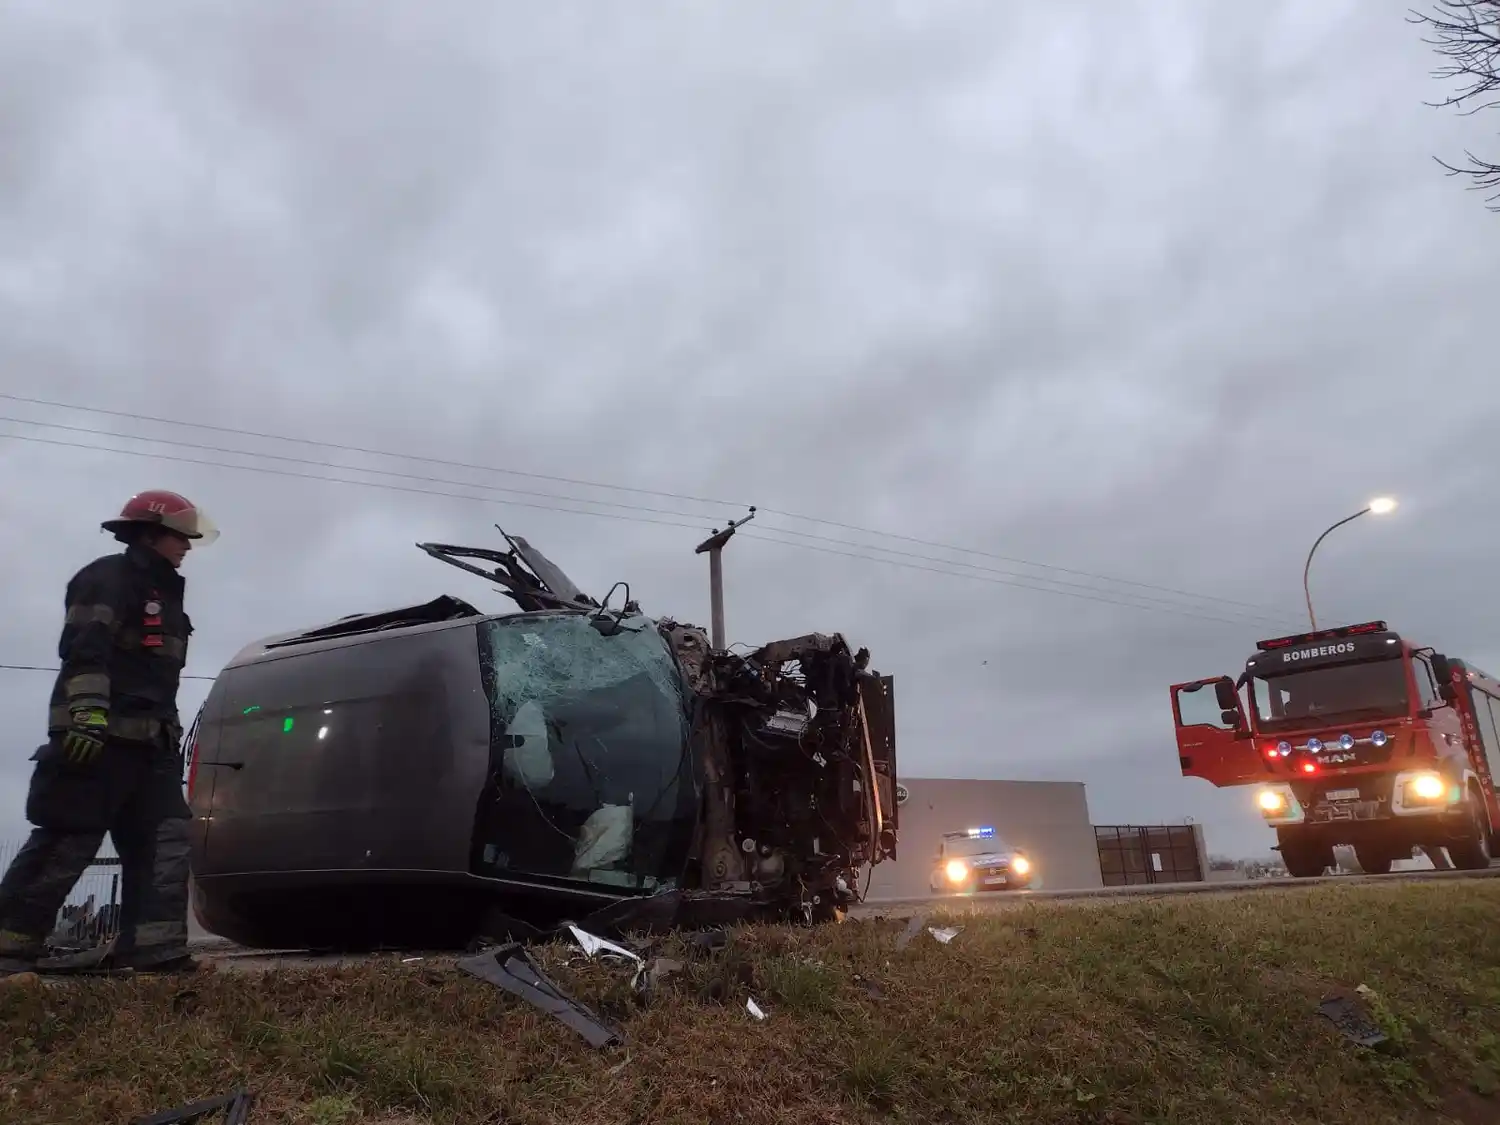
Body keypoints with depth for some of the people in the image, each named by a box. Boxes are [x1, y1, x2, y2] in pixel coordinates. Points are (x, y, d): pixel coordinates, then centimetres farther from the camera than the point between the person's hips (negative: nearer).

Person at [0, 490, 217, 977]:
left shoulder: (164, 593, 25)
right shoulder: (108, 578, -4)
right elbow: (83, 652, -18)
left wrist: (167, 732, 28)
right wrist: (87, 714, -29)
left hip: (149, 740, 9)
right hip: (101, 736, -9)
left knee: (163, 840, 0)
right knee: (67, 844, -8)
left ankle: (155, 948, -2)